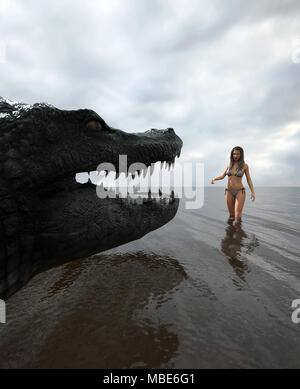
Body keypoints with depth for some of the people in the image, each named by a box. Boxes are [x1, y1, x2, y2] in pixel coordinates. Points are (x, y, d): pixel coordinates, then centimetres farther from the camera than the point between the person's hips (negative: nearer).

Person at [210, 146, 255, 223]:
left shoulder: (244, 165, -3)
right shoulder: (229, 165, 5)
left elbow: (249, 179, 0)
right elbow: (222, 176, 9)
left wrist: (253, 192, -9)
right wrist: (214, 179, -12)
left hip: (240, 191, -3)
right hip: (229, 192, 3)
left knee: (238, 216, -14)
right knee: (231, 214, 11)